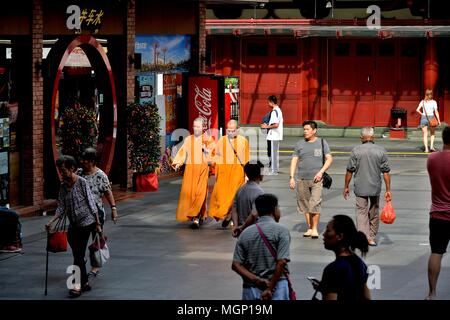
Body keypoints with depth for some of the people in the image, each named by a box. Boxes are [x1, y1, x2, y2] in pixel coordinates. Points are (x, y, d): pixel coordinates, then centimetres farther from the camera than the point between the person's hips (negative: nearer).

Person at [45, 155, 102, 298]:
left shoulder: (82, 182, -11)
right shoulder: (63, 186, 5)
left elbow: (91, 203, -9)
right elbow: (61, 207, 6)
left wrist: (98, 223, -9)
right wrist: (51, 221, -9)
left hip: (86, 222, -6)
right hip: (73, 225, 6)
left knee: (79, 254, -10)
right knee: (77, 254, 8)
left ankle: (77, 285, -9)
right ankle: (85, 283, 17)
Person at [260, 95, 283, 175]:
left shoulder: (274, 111, -18)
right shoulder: (278, 110, 13)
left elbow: (276, 125, -25)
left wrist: (267, 126, -13)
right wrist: (268, 125, 16)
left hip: (274, 135, -10)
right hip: (277, 135, 10)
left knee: (273, 153, -4)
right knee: (275, 153, 16)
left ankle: (273, 170, 0)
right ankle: (276, 168, 21)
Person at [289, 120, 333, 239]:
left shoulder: (321, 143, 5)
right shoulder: (300, 144, 10)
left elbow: (329, 159, 2)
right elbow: (294, 160, 9)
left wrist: (321, 172, -11)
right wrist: (292, 177, 0)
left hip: (316, 179, -3)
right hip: (302, 179, 3)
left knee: (315, 204, -12)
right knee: (305, 205, 6)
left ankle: (315, 229, -2)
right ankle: (309, 228, 17)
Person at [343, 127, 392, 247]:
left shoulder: (356, 151, -4)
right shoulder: (381, 151, -1)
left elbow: (349, 171, -2)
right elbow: (386, 172, -2)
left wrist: (346, 187, 9)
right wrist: (388, 190, 2)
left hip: (360, 188, -2)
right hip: (376, 187, 2)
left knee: (361, 212, 0)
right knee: (374, 213, 16)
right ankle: (372, 238, 24)